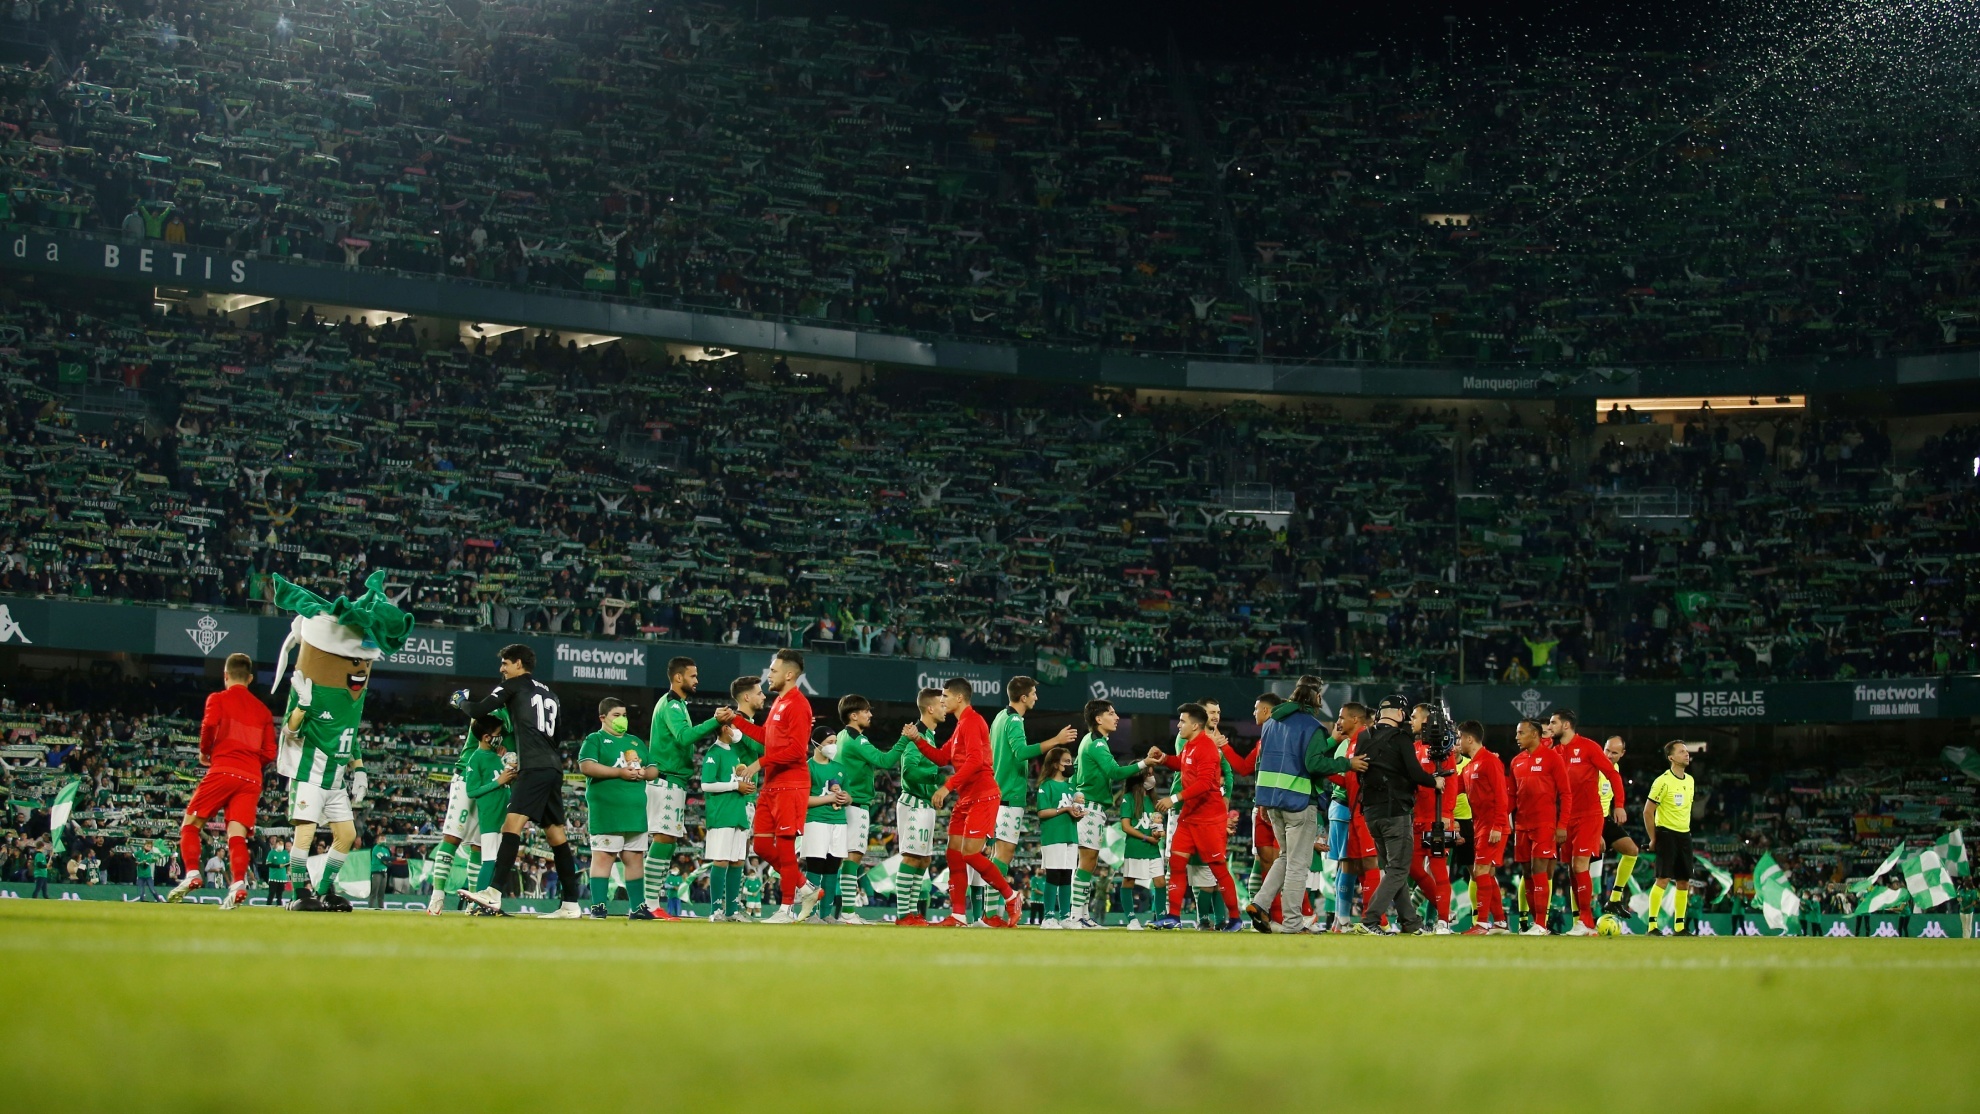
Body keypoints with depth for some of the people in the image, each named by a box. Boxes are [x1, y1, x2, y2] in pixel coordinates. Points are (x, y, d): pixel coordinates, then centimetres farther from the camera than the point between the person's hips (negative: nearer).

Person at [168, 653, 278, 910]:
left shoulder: (218, 699, 8)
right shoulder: (262, 710, 19)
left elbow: (210, 724, -12)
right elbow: (269, 753, 13)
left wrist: (204, 752, 5)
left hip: (223, 771, -3)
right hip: (252, 778, 4)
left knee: (190, 824, 10)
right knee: (237, 835, -3)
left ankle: (192, 875, -5)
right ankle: (238, 885, -23)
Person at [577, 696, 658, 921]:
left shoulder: (636, 742, 23)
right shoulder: (595, 740, 4)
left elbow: (655, 770, 22)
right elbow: (586, 766, -13)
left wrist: (644, 773, -2)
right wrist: (619, 772, -16)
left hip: (635, 809, 6)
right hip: (606, 809, -6)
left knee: (635, 857, 7)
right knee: (603, 856, -8)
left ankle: (637, 906, 11)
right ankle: (598, 906, -8)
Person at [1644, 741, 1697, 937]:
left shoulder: (1690, 781, 10)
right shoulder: (1663, 781, -13)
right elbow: (1648, 811, -11)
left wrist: (1685, 829, 16)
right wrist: (1653, 839, -8)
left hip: (1684, 834, 7)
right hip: (1666, 833, -7)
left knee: (1684, 882, 7)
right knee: (1663, 879, -13)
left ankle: (1679, 926, 15)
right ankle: (1652, 925, -10)